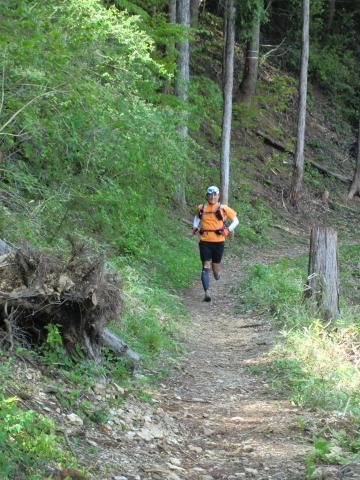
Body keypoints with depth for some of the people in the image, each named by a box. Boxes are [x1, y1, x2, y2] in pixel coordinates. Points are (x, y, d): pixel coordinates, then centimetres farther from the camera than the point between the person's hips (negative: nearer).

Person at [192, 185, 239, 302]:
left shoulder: (223, 208, -2)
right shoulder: (201, 208, 4)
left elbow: (236, 220, 7)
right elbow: (197, 216, 27)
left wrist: (228, 230, -8)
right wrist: (195, 227, 10)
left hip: (218, 242, 0)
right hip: (204, 242, 0)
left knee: (215, 268, 9)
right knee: (206, 267, -10)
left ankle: (217, 273, 47)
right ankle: (206, 293, -16)